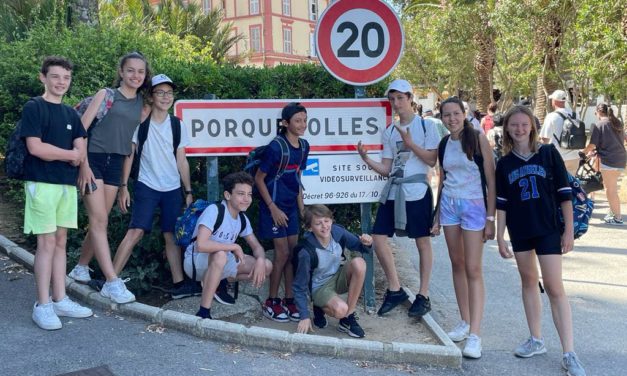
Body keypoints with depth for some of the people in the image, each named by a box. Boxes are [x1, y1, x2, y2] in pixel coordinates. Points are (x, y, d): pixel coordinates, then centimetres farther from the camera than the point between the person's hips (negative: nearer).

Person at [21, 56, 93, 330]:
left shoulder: (70, 113, 15)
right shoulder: (33, 108, -4)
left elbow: (81, 151, 9)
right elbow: (35, 147, -15)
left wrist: (56, 154, -9)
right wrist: (69, 155, -5)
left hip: (67, 184, 6)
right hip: (42, 183, -6)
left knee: (60, 241, 9)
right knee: (47, 243, -5)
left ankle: (60, 300, 16)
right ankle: (42, 305, 3)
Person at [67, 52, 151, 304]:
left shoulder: (142, 104, 11)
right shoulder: (106, 95, -2)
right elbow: (81, 128, -6)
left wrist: (126, 179, 10)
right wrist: (84, 164, -13)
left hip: (115, 163, 5)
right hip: (94, 159, -5)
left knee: (99, 221, 10)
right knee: (100, 220, -9)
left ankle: (81, 267, 28)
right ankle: (112, 282, -12)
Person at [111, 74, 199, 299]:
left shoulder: (178, 125, 8)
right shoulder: (140, 122, -2)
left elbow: (181, 161, 11)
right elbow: (129, 155, -1)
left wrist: (188, 191, 9)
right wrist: (123, 186, -8)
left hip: (173, 189, 4)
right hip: (146, 186, -3)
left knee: (172, 236, 6)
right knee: (136, 231, -14)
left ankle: (179, 284, 10)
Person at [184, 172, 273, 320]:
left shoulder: (243, 219, -1)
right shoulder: (214, 210, -25)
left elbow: (257, 246, 4)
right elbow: (201, 245, -38)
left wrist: (260, 260, -21)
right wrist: (235, 247, -28)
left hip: (219, 262, 7)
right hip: (195, 262, -7)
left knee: (266, 266, -5)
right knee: (220, 255, -41)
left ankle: (221, 282, 9)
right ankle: (203, 313, -30)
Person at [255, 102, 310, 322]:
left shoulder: (303, 146, 2)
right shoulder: (276, 147, -19)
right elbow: (259, 178, -13)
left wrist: (302, 208, 10)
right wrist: (273, 208, -14)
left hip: (291, 205, 7)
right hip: (274, 205, -7)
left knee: (293, 252, 8)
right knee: (282, 253, -4)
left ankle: (289, 300, 19)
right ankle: (271, 302, 11)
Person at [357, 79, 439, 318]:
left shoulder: (426, 125, 1)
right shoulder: (389, 132, 13)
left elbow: (432, 160, -6)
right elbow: (386, 169, 8)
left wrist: (410, 143, -14)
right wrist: (366, 159, -8)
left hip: (416, 189, -5)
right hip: (393, 189, 5)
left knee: (422, 242, 2)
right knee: (378, 237, -1)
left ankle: (423, 296, 14)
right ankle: (395, 290, 13)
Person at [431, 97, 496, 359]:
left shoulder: (478, 139, -7)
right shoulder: (444, 144, 8)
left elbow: (491, 180, -8)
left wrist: (490, 218, -11)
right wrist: (437, 216, 15)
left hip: (474, 206, -5)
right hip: (448, 205, 5)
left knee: (473, 269, -7)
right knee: (457, 264, 9)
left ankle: (475, 335, -6)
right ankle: (465, 322, 22)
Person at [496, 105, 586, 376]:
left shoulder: (549, 153, -3)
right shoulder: (504, 164, 5)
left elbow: (564, 194, -2)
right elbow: (502, 203, 7)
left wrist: (569, 230, -5)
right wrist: (500, 237, 4)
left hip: (548, 229, -3)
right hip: (520, 232, 4)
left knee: (554, 288, -6)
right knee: (528, 282, 13)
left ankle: (569, 354, -1)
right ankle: (536, 340, 26)